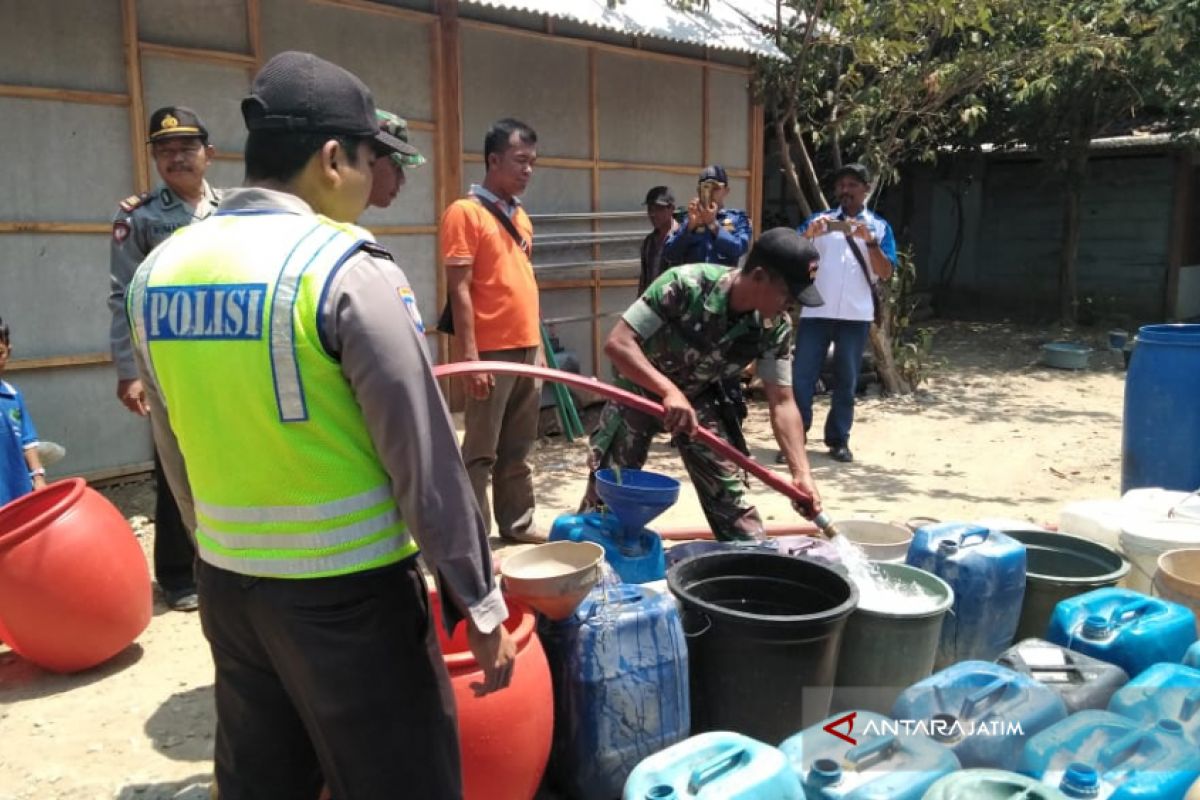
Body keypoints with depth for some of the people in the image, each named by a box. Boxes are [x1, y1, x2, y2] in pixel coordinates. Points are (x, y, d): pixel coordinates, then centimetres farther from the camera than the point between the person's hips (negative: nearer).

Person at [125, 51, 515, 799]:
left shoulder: (158, 270, 3)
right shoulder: (349, 270, -17)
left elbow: (177, 457, 12)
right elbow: (426, 461, -16)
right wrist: (479, 603, -7)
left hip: (228, 585, 7)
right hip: (347, 594, -6)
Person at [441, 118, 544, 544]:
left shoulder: (520, 215, 14)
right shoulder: (465, 212, -9)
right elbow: (459, 291, -13)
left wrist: (537, 345, 18)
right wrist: (471, 356, -18)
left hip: (527, 349, 7)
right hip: (492, 351, -7)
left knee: (518, 449, 16)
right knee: (481, 452, 0)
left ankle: (517, 523, 27)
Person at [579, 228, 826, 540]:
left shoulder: (774, 328, -21)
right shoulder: (685, 285, -35)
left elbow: (782, 402, -15)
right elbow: (618, 342, -34)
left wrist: (802, 473, -24)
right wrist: (669, 391, -45)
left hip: (699, 398, 3)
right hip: (639, 388, -3)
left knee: (728, 492, 0)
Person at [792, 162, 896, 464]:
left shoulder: (879, 226, 8)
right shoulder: (818, 220, 9)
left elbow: (885, 273, -1)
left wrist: (870, 240, -15)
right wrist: (809, 234, -19)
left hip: (855, 315, 0)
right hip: (816, 312, 0)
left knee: (846, 380, 6)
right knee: (802, 376, -4)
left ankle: (839, 440, 14)